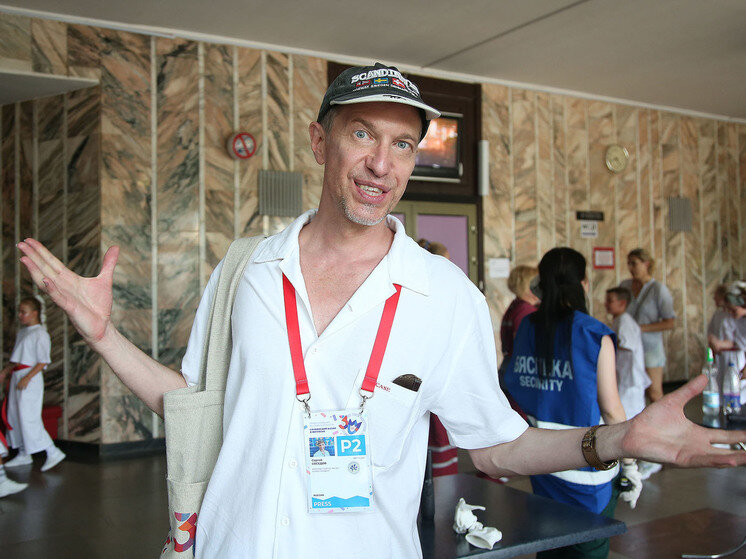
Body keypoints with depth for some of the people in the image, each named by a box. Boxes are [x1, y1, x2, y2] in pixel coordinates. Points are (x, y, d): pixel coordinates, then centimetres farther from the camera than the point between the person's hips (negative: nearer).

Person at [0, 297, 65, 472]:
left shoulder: (40, 334, -13)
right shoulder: (22, 333, 15)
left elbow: (43, 361, -17)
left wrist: (27, 378, -22)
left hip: (30, 379, -10)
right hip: (17, 377, 10)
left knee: (29, 418, -12)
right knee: (14, 416, 13)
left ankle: (53, 452, -6)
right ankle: (23, 454, 24)